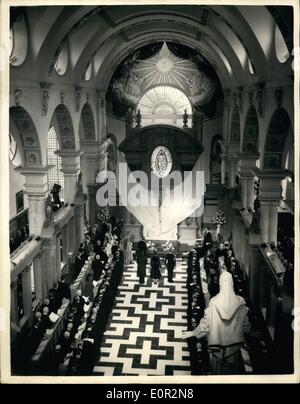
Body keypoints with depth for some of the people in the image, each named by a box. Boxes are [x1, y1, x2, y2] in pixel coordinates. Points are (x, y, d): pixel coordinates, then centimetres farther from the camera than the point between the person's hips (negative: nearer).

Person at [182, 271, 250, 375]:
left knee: (218, 367, 18)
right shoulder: (240, 302, -15)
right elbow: (245, 324, -3)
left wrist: (193, 333, 4)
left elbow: (206, 323, -11)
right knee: (232, 366, 21)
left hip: (217, 342, -1)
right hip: (234, 343, 1)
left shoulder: (213, 302, -19)